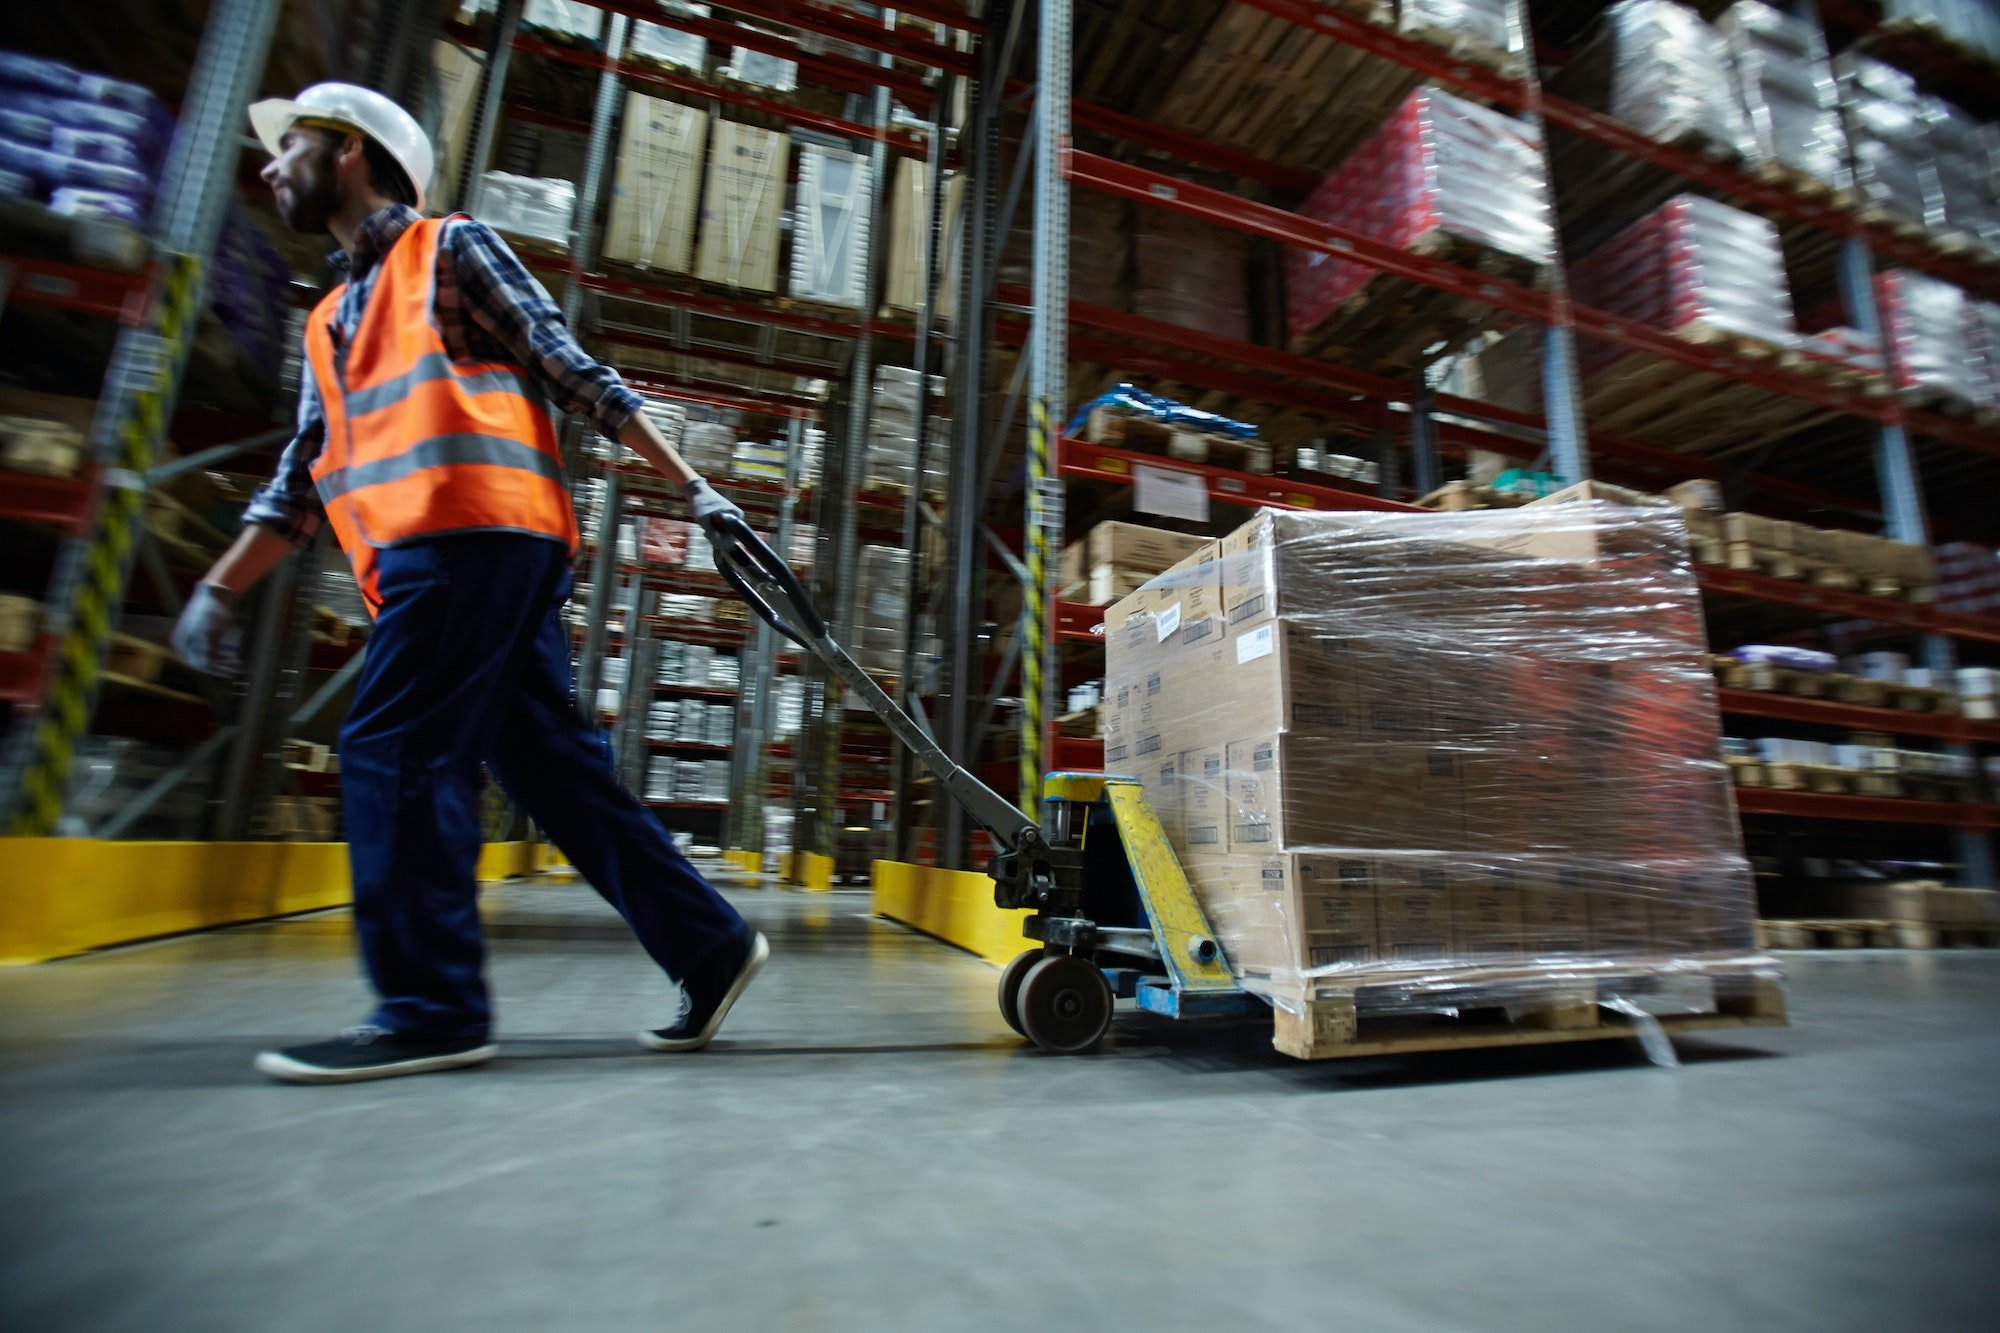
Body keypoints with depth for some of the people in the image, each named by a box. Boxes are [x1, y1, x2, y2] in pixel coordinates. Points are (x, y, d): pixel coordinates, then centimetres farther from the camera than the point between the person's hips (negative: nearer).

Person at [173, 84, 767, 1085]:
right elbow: (305, 478, 27)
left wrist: (688, 484, -3)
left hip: (474, 528, -7)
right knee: (552, 767, 1)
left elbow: (572, 371, 3)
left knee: (393, 755, -12)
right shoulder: (330, 323, 32)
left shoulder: (451, 250, 12)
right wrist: (220, 590, 19)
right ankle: (709, 945, 6)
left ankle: (429, 1010, -6)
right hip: (420, 558, 7)